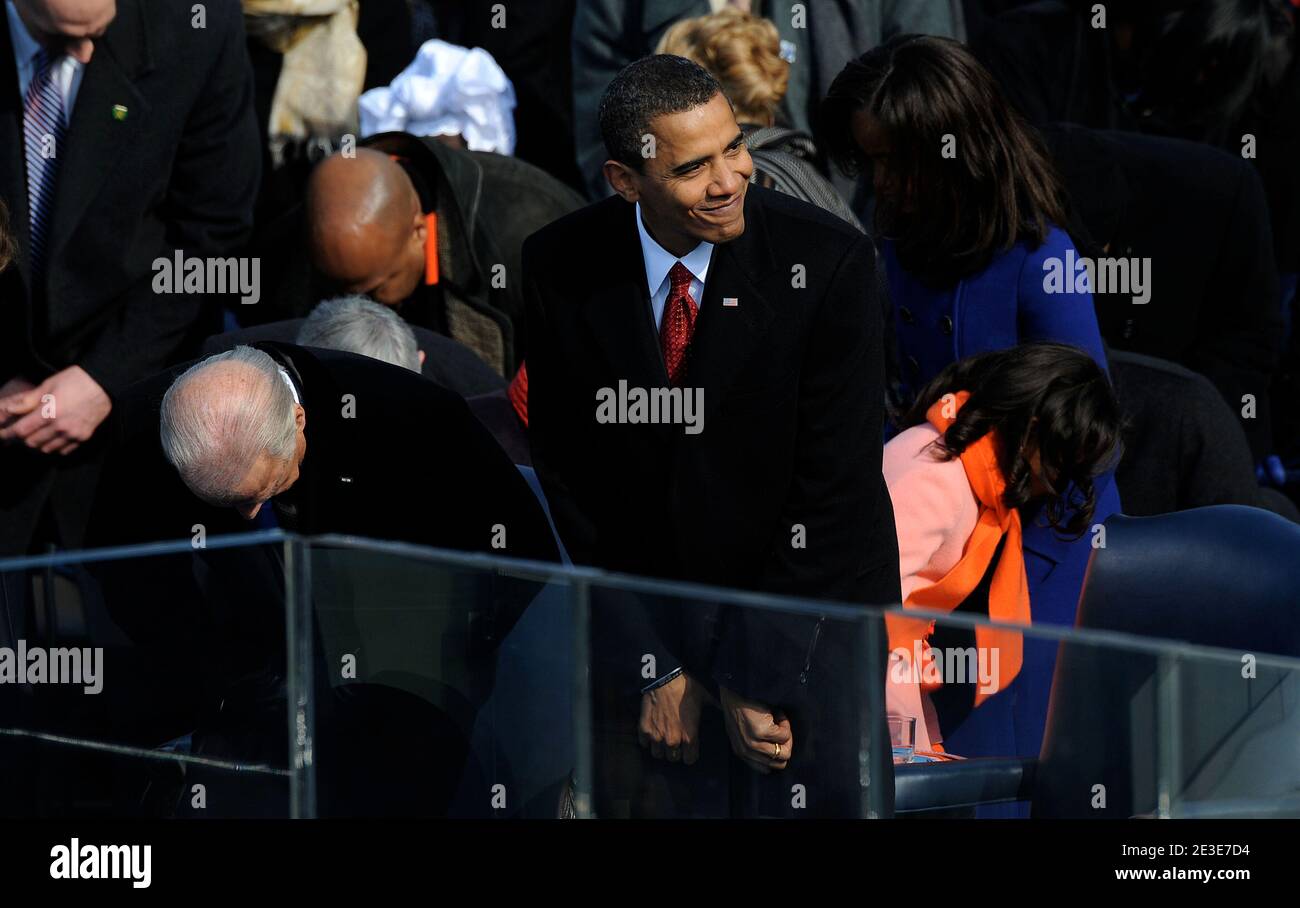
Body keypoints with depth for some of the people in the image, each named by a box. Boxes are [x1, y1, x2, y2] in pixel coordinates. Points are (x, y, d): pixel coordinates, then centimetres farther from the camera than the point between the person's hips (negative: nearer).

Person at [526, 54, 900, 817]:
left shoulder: (829, 261, -16)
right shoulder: (561, 267, -9)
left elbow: (837, 488, -15)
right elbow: (566, 476, -4)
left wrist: (762, 681, -17)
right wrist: (650, 668, -10)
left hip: (809, 605, -2)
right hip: (642, 621, 2)